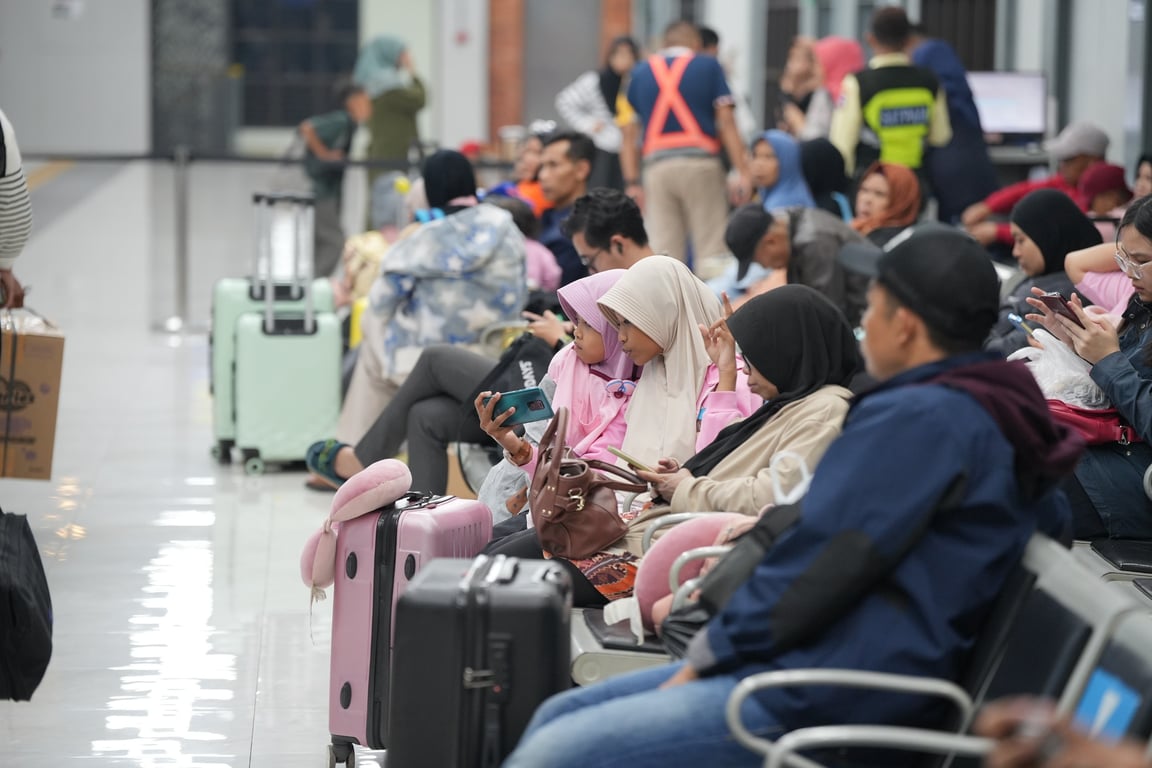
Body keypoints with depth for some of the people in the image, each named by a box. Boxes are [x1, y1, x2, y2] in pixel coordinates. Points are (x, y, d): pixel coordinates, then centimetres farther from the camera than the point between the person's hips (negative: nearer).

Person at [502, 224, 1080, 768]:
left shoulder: (916, 418, -16)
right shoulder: (1008, 411, 14)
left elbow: (822, 563, -18)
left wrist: (705, 656, -5)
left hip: (824, 702, -11)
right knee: (560, 715, 12)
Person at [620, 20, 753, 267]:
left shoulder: (641, 72, 14)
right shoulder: (708, 67, 7)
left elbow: (629, 134, 11)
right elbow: (726, 123, -2)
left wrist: (632, 182, 12)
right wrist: (743, 172, -3)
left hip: (657, 166, 2)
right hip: (701, 163, -2)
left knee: (664, 253, 1)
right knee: (711, 249, -1)